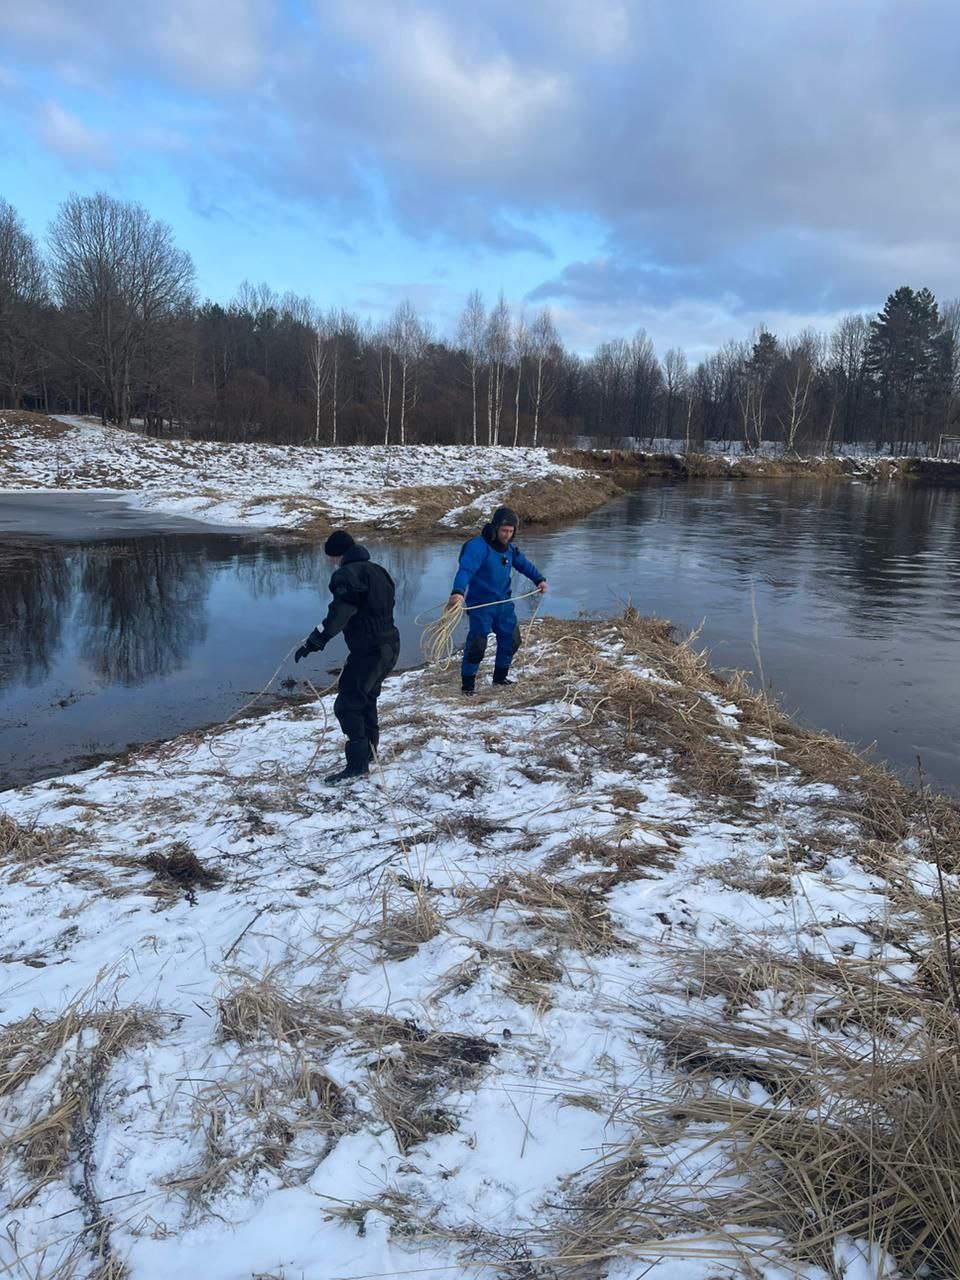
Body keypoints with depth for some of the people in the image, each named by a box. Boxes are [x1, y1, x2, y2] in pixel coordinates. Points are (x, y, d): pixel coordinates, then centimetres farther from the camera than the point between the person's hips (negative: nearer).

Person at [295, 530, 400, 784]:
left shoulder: (348, 574, -13)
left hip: (368, 650, -10)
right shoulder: (377, 570, 15)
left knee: (347, 705, -5)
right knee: (366, 698, 24)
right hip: (390, 646, 10)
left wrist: (314, 641, -24)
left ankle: (358, 763, -6)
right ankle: (369, 750, 35)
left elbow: (339, 614, -24)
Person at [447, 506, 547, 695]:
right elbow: (465, 569, -35)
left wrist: (539, 579, 9)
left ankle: (500, 677, 33)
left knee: (511, 639, 15)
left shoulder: (510, 547, 5)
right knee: (477, 644, -11)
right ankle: (467, 683, 5)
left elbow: (524, 564, 21)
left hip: (503, 602, 8)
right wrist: (458, 592, -51)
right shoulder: (478, 545, -21)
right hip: (481, 605, -8)